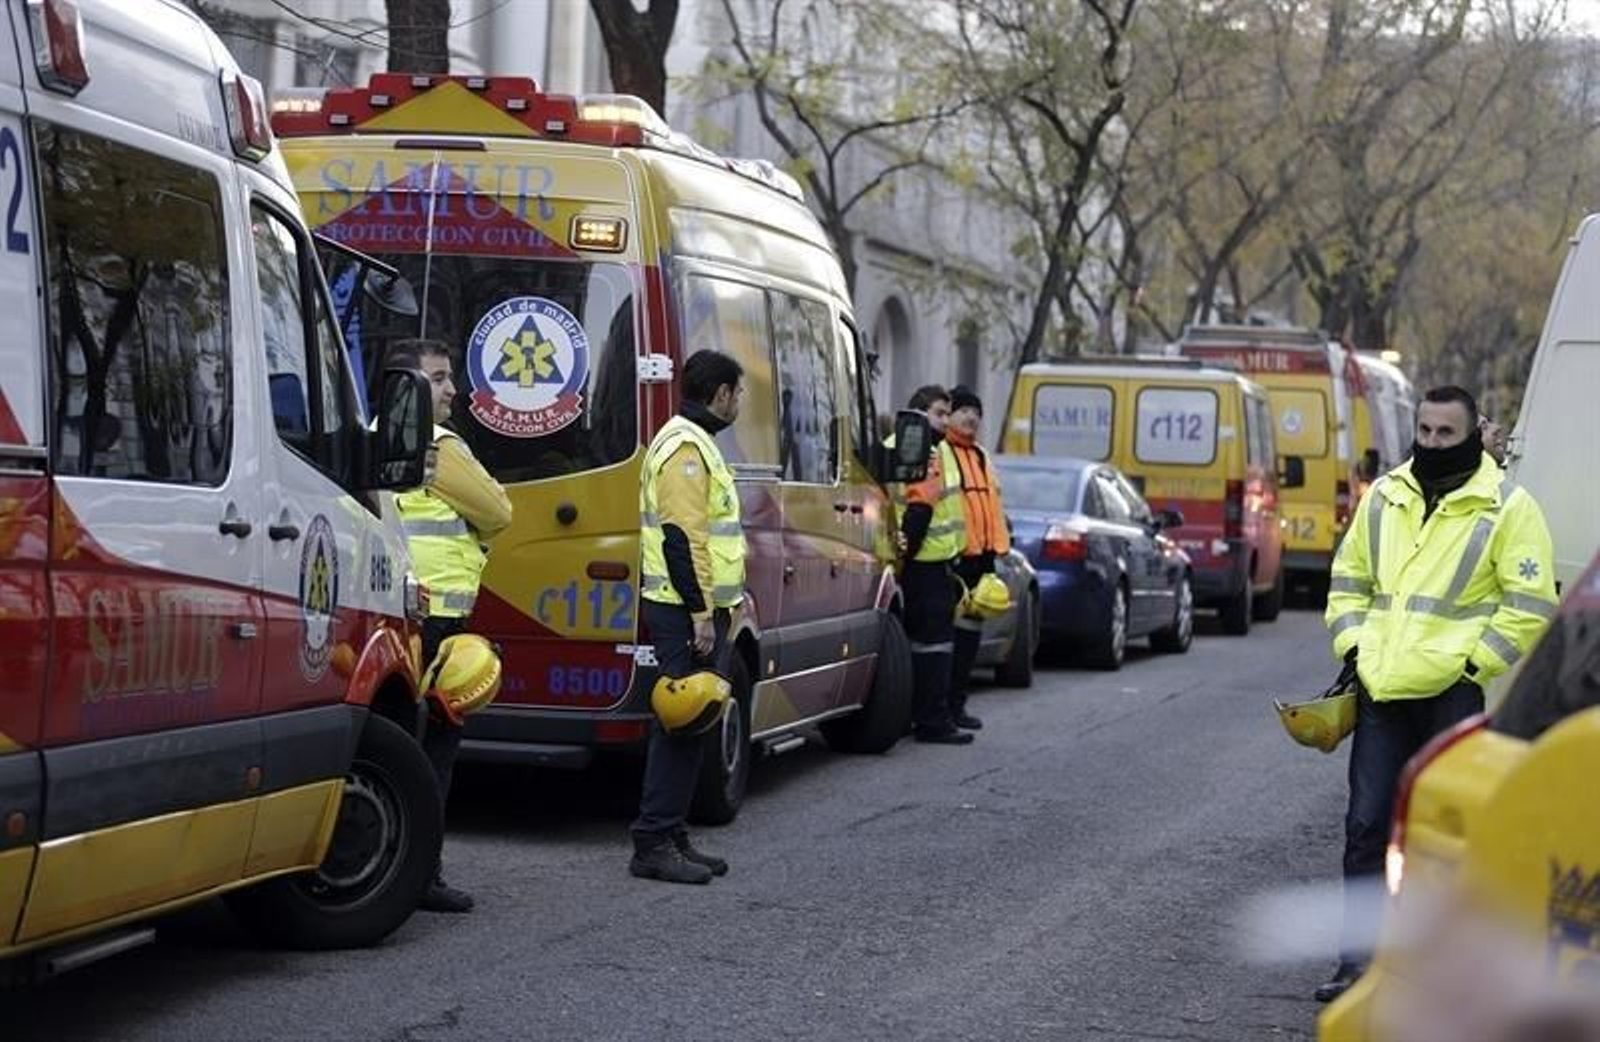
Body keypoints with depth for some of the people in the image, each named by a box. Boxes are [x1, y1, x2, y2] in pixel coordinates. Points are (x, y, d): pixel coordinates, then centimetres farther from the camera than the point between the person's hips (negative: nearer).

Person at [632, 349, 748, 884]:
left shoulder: (694, 443, 20)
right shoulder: (686, 447, -14)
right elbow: (681, 536, -21)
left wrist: (727, 596, 25)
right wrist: (701, 613, -23)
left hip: (698, 610, 11)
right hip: (687, 613, -11)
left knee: (688, 725, 12)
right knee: (682, 725, -10)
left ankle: (672, 837, 16)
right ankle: (654, 844, -8)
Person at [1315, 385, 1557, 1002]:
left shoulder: (1507, 508, -3)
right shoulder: (1384, 498, 13)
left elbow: (1531, 605, -6)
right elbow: (1348, 580, 22)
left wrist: (1473, 663, -11)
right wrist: (1353, 648, 8)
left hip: (1453, 695, -5)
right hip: (1380, 694, 5)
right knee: (1366, 828, 5)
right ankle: (1358, 958, 12)